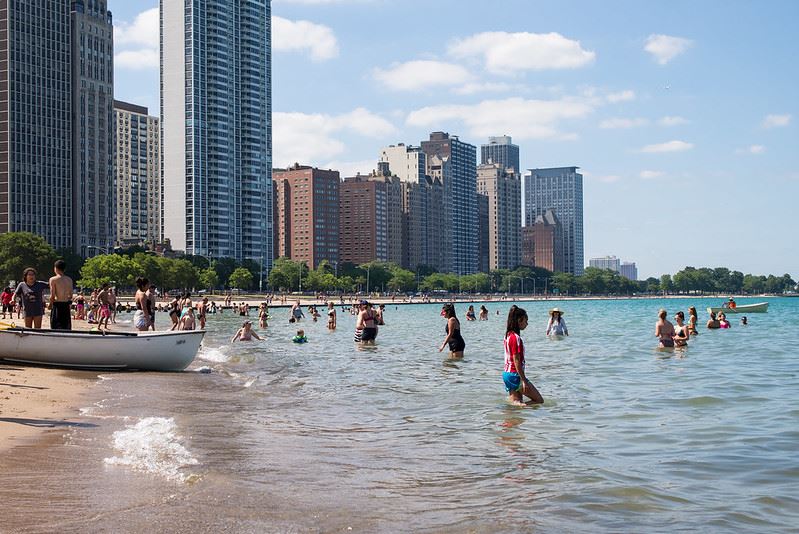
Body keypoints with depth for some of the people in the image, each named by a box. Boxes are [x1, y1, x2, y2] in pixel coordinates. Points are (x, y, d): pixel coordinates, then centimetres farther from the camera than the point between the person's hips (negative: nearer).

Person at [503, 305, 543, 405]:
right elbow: (516, 361, -21)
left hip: (507, 373, 9)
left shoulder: (508, 335, 10)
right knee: (539, 400, -3)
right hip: (515, 375, -9)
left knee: (516, 403, 13)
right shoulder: (516, 338, -18)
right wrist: (524, 380, -19)